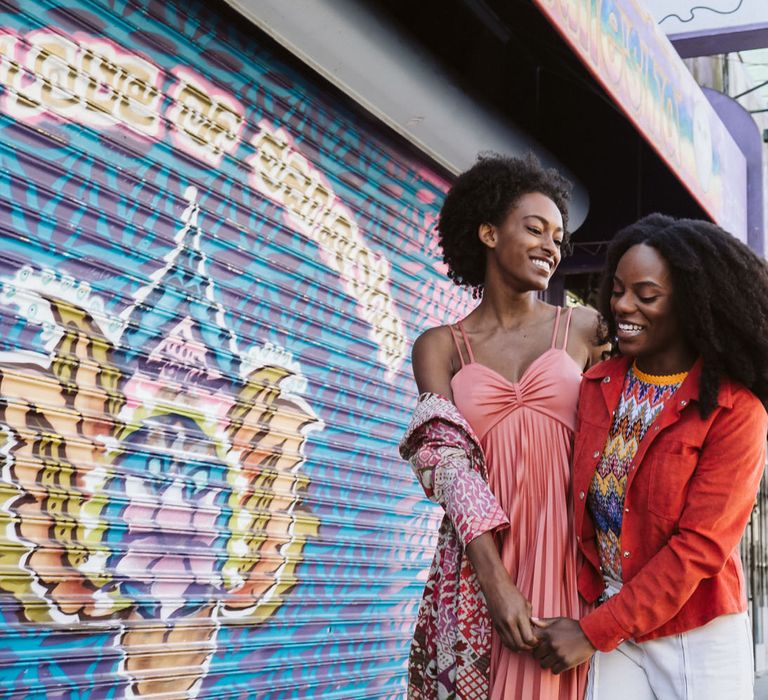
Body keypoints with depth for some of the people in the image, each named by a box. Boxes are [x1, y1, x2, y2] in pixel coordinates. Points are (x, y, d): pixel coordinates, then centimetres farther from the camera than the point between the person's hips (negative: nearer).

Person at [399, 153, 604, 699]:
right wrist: (497, 582, -15)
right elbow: (450, 464, -6)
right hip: (480, 562, 0)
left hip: (567, 557, 0)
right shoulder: (440, 346, 5)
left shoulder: (585, 330, 7)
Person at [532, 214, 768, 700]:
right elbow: (581, 499, 6)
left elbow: (701, 545, -18)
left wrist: (594, 631, -17)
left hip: (698, 640, -3)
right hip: (612, 631, 4)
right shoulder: (599, 385, 1)